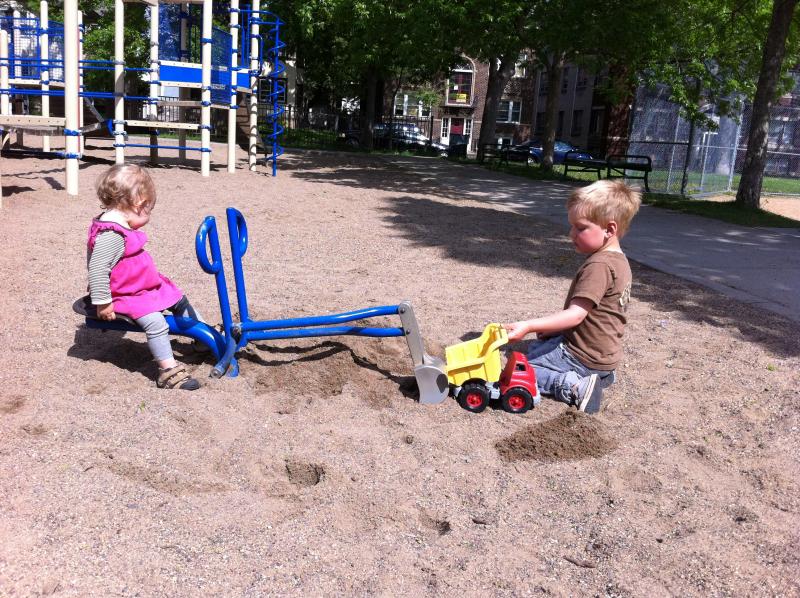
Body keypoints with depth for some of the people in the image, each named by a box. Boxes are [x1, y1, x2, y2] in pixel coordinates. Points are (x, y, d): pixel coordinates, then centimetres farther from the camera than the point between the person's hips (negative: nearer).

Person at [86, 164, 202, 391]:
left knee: (179, 300, 17)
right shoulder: (110, 235, -27)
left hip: (145, 285, 11)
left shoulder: (119, 225, 5)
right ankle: (168, 370, -19)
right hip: (125, 295, -11)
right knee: (156, 323, -25)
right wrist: (102, 303, -25)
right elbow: (97, 270, -29)